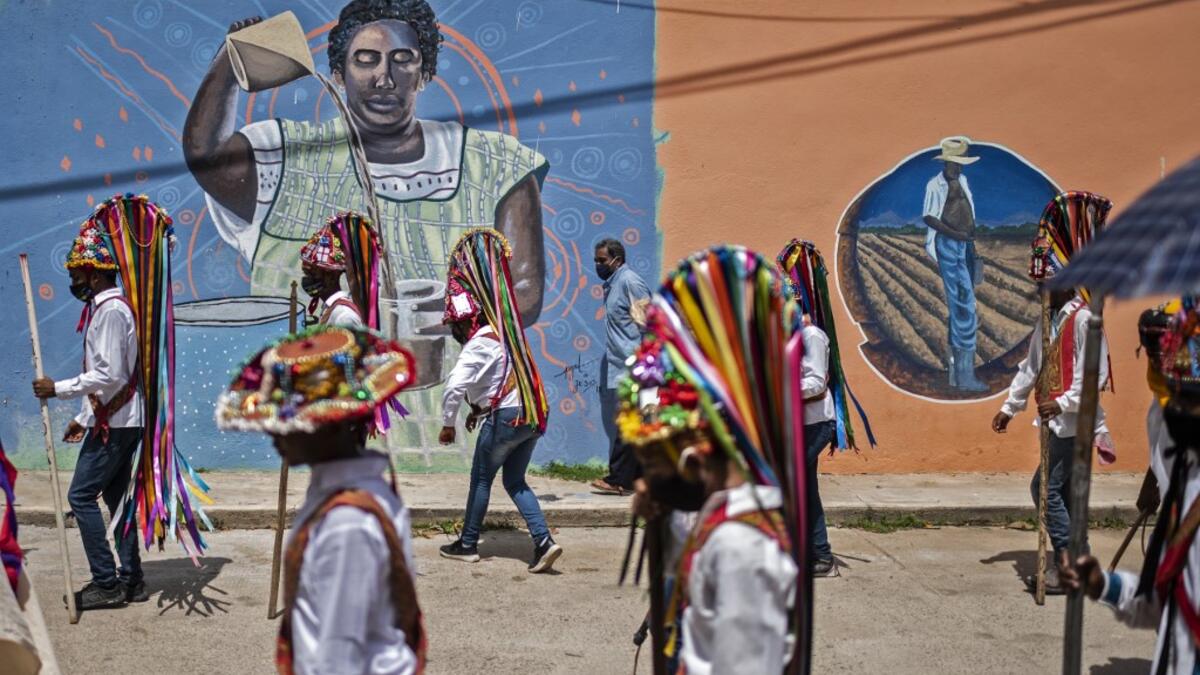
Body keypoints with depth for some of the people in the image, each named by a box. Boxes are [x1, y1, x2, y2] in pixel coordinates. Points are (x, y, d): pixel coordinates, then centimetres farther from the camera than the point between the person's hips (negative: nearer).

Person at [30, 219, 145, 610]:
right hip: (118, 420, 10)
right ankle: (130, 580, 18)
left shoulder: (111, 310, -16)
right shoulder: (106, 307, 16)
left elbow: (108, 375, -23)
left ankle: (106, 583, -4)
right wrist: (84, 418, 20)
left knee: (82, 496, -7)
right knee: (115, 497, 13)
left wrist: (58, 389, -16)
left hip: (114, 424, -10)